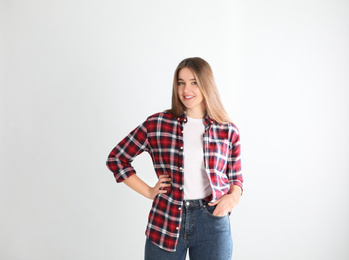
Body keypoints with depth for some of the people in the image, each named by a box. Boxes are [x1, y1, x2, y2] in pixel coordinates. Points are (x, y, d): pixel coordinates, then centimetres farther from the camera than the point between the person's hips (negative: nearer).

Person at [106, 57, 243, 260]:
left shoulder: (228, 131, 2)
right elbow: (116, 159, 6)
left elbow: (236, 178, 13)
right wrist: (148, 191, 0)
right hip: (166, 222, 0)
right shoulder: (156, 125, -2)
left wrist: (233, 197, -8)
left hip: (213, 222, 1)